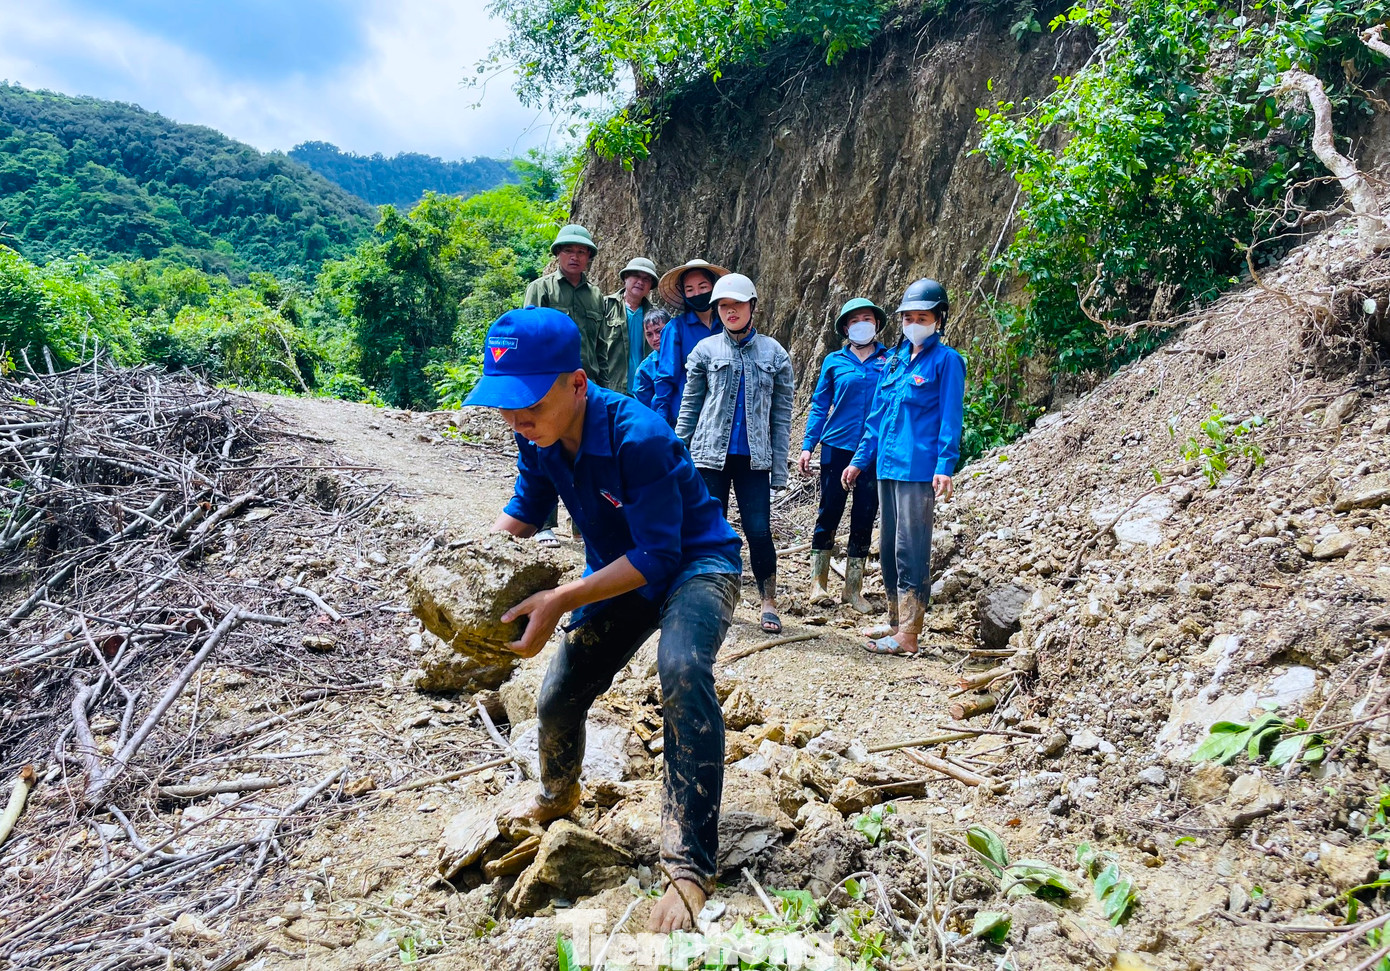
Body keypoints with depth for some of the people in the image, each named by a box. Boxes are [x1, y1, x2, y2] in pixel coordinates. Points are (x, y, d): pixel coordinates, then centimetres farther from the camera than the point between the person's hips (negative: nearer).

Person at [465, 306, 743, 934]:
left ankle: (690, 866, -30)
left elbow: (657, 555, -31)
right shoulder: (536, 434, -13)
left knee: (682, 670, -37)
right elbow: (524, 512, 6)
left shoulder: (635, 436, -34)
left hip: (695, 562, -7)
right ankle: (556, 799, 47)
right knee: (556, 701, 11)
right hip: (617, 572, 7)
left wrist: (561, 600, -36)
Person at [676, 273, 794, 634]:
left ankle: (769, 603, 9)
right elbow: (689, 406, 8)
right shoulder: (706, 349, 4)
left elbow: (782, 414, 5)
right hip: (711, 454, 1)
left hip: (754, 458, 0)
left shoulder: (774, 354, 5)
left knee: (759, 530, -4)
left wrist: (780, 466, 0)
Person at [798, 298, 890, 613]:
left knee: (864, 519, 5)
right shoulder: (834, 362, 6)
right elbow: (819, 406, 8)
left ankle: (853, 589, 15)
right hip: (837, 448, 0)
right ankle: (818, 582, 15)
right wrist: (807, 446, 1)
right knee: (829, 514, 2)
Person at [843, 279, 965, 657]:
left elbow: (950, 419, -8)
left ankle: (909, 635, -2)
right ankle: (896, 621, 26)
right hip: (887, 466, 8)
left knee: (911, 551, -6)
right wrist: (860, 460, 19)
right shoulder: (895, 359, 16)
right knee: (888, 548, 14)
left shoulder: (946, 361, -4)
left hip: (919, 470, -8)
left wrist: (945, 467, -17)